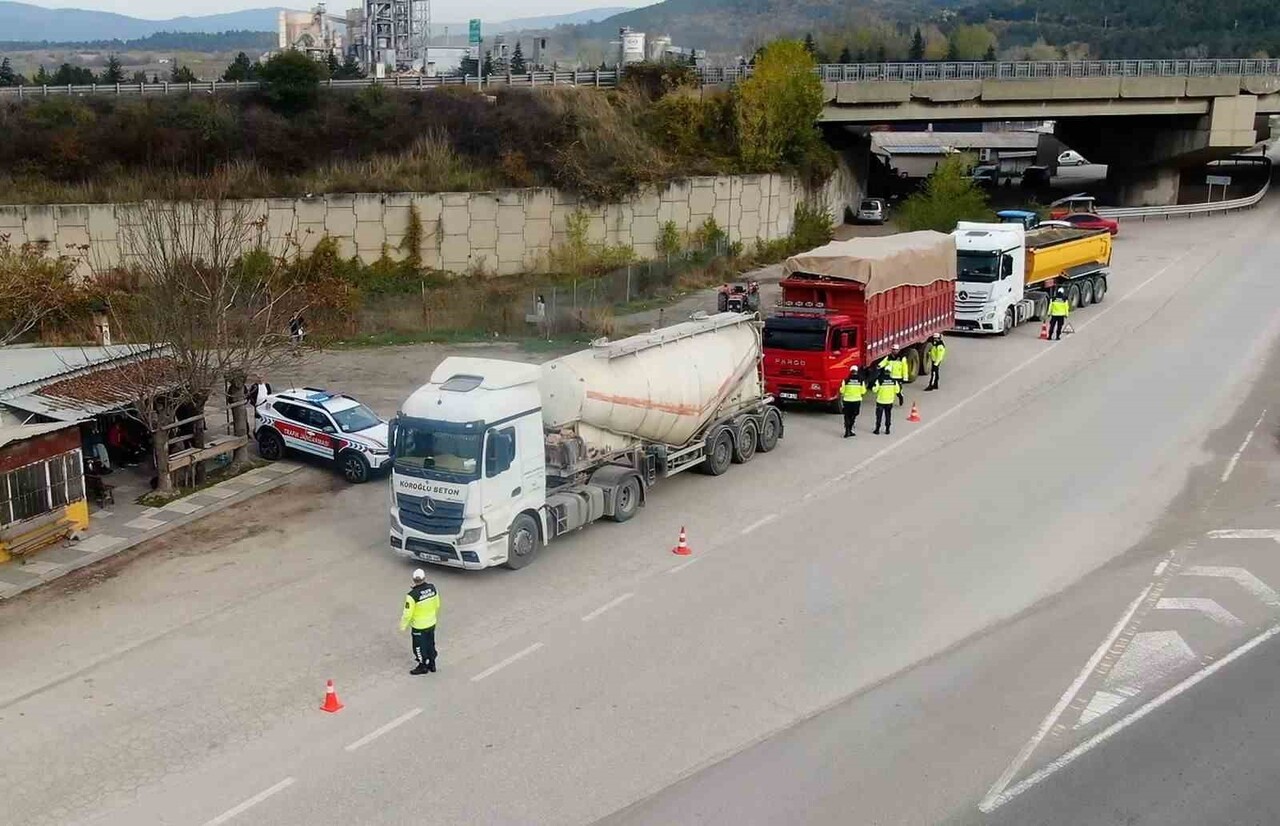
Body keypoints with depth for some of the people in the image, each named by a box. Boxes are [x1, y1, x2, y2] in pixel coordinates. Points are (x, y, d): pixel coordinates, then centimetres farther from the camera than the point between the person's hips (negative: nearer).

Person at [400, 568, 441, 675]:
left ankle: (423, 667, 32)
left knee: (419, 646, 16)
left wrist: (403, 626, -4)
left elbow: (408, 613, -21)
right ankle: (432, 664, 38)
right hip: (432, 623, 5)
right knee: (430, 644, 24)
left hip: (419, 626, -5)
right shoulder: (432, 588, -13)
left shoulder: (412, 595, -29)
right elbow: (437, 605, 2)